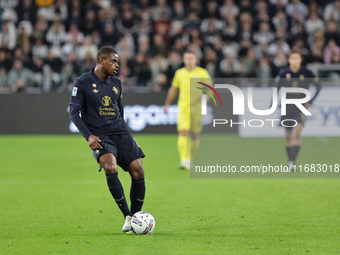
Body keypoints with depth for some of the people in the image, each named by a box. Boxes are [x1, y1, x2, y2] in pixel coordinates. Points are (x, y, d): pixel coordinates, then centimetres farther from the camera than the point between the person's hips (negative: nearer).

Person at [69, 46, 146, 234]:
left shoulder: (116, 83, 14)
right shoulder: (82, 83, -3)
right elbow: (74, 112, -5)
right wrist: (89, 136, -15)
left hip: (121, 133, 5)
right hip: (99, 137, -5)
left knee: (138, 171, -9)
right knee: (110, 167, -29)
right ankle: (127, 218, -21)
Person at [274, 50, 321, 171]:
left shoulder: (306, 73, -6)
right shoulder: (283, 73, -2)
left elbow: (318, 86, 5)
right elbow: (276, 88, 8)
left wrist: (310, 102, -1)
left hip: (301, 107, -2)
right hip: (287, 107, 2)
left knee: (297, 133, -19)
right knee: (288, 136, 6)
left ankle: (293, 161, -22)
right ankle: (290, 161, 17)